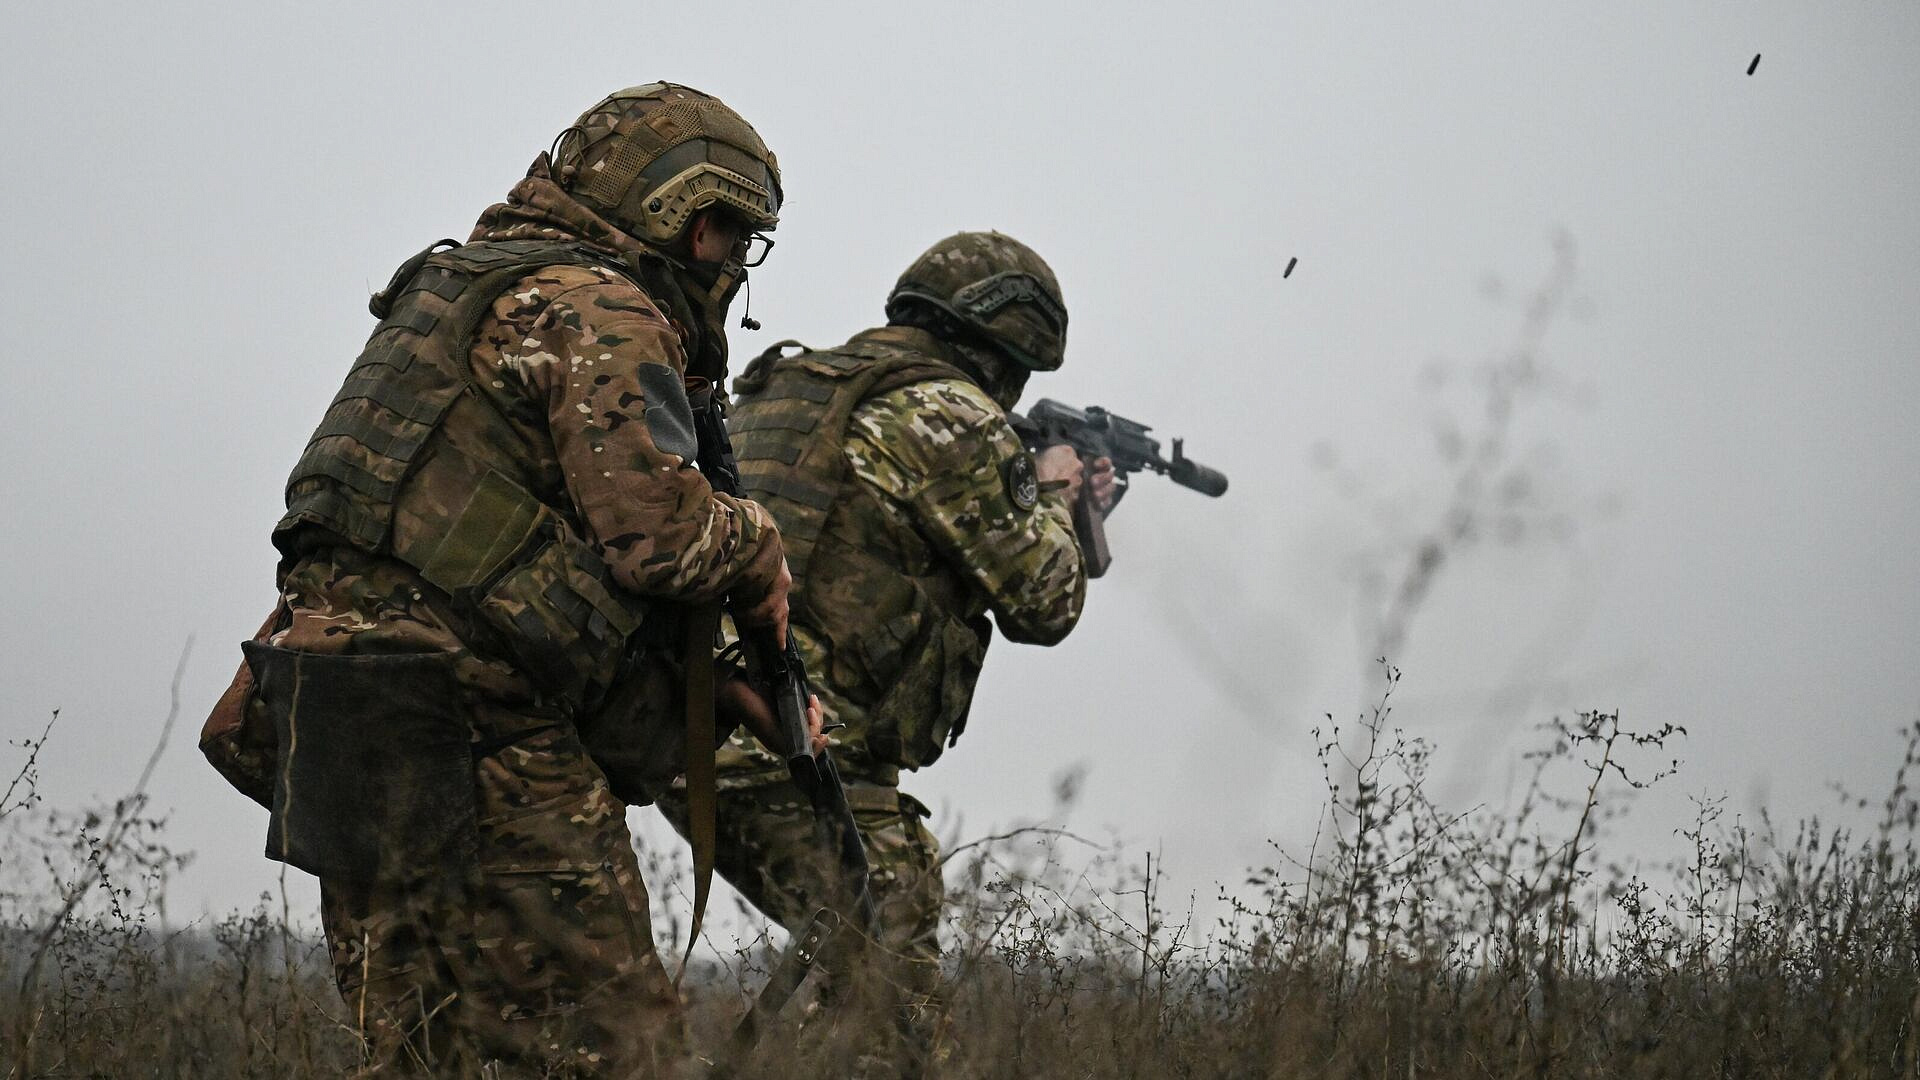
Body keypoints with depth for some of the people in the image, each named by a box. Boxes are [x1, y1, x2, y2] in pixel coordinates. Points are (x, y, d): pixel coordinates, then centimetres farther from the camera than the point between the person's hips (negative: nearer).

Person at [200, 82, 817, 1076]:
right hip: (466, 732, -10)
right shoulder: (598, 313, -6)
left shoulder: (472, 296, 26)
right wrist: (757, 547, 4)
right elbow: (654, 533, -18)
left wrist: (724, 687, 18)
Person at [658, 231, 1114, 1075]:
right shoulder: (948, 416, -5)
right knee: (888, 1010, -10)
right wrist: (1050, 497, 22)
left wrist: (1050, 504, 36)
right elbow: (1042, 601, 1)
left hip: (690, 737, 9)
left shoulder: (785, 389, 21)